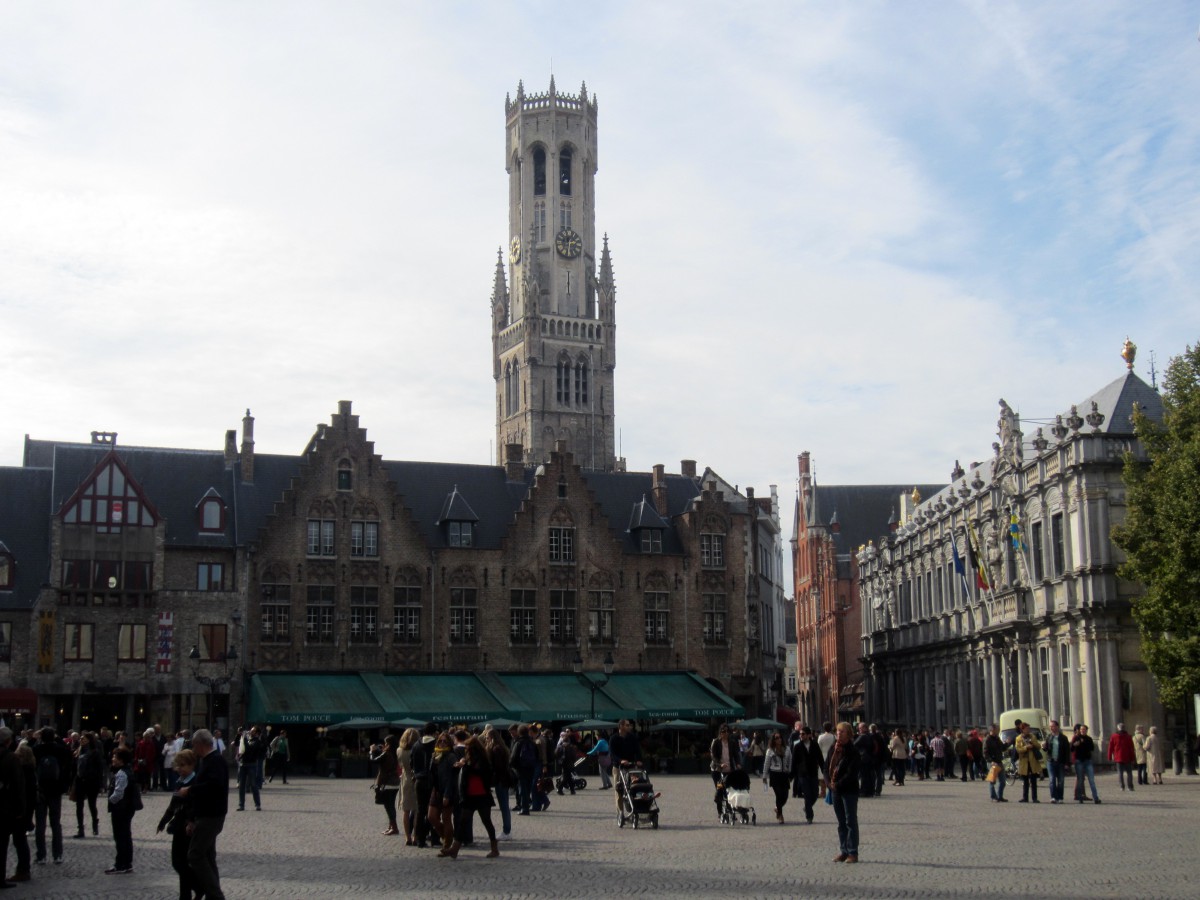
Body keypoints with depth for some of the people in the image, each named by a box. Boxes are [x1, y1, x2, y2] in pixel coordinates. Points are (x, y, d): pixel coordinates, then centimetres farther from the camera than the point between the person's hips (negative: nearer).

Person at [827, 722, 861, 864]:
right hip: (835, 789, 6)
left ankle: (853, 853, 1)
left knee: (851, 821, -2)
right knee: (841, 822, 11)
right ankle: (843, 851, 16)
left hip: (849, 790, -6)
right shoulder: (833, 749, 9)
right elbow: (827, 766, 10)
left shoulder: (852, 751, -10)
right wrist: (830, 782, -5)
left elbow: (851, 772, -17)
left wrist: (838, 784, -18)